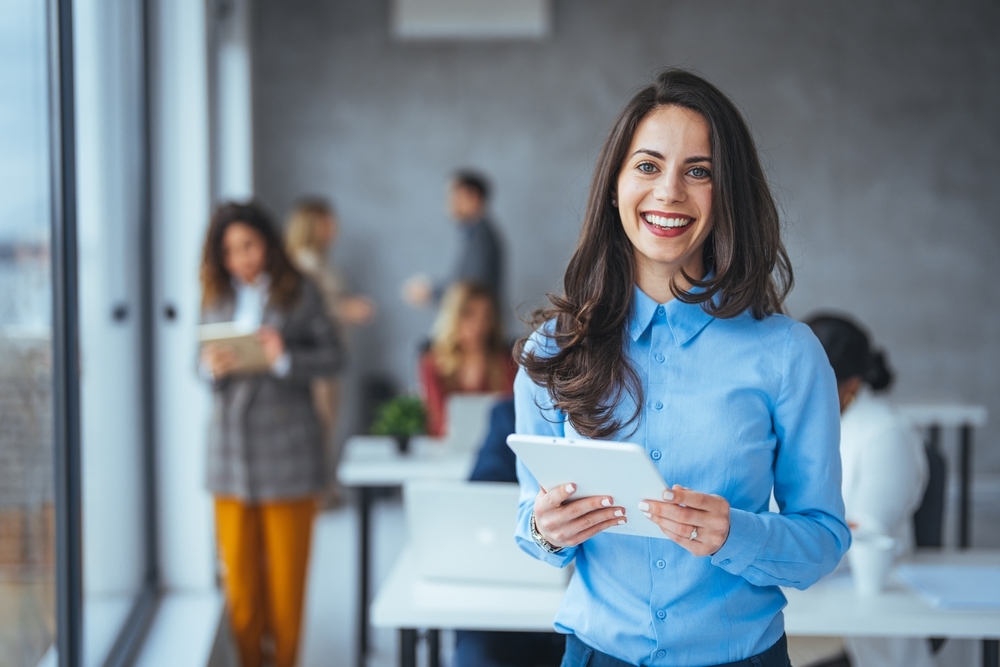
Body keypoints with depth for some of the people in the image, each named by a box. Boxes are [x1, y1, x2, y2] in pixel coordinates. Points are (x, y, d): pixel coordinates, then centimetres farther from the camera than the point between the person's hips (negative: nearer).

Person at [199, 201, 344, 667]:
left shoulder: (299, 294, -2)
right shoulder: (216, 298, 9)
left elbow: (333, 357, -4)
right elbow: (204, 366, 11)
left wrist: (286, 359, -20)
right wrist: (211, 369, -12)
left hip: (286, 448, -3)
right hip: (230, 448, 3)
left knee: (286, 570, 4)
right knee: (238, 566, 7)